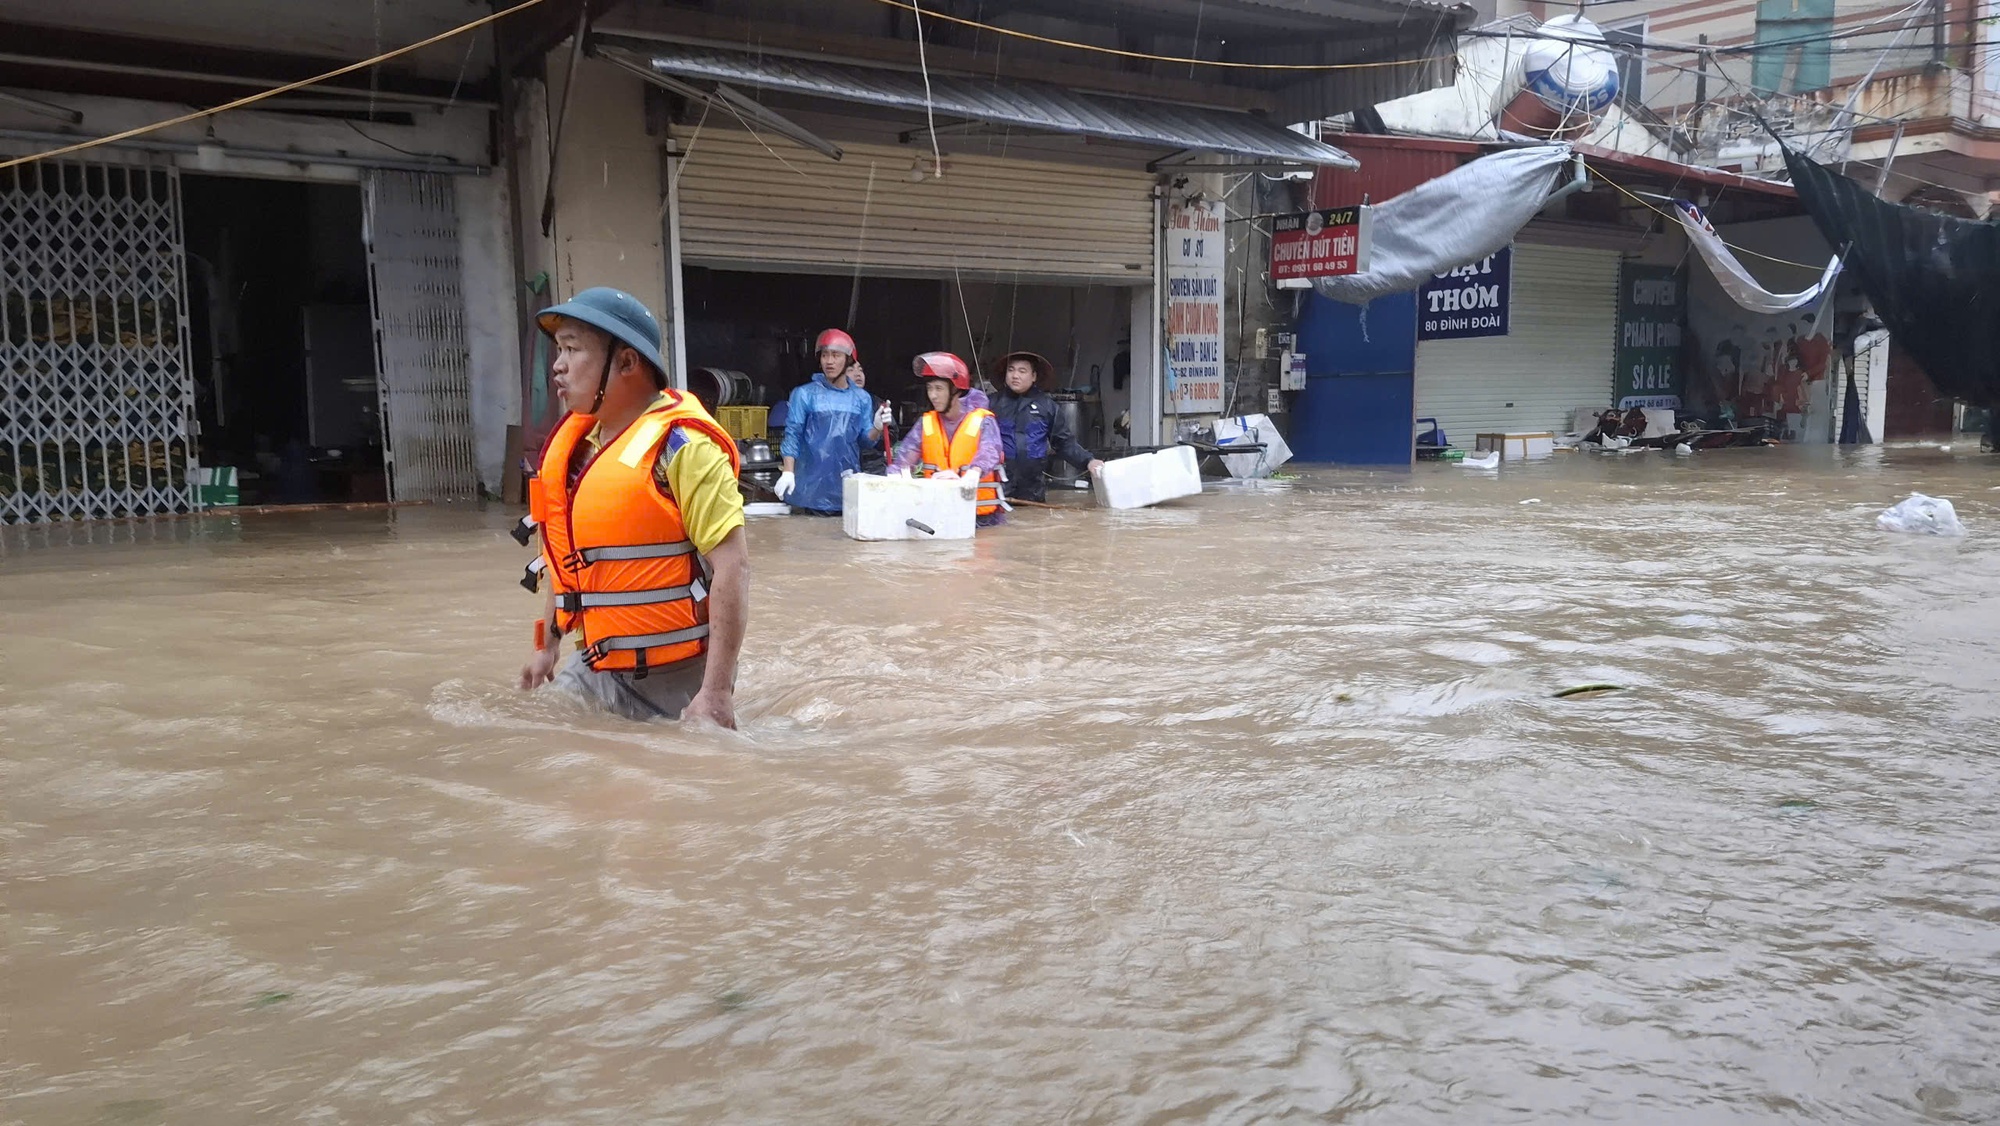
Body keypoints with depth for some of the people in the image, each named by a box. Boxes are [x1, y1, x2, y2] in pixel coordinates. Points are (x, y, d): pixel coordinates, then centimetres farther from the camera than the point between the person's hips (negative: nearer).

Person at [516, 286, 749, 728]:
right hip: (596, 670, 8)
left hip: (676, 678, -7)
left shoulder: (682, 445, -17)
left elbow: (732, 567, -22)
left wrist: (718, 691, -26)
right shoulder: (574, 443, 8)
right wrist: (547, 647, 22)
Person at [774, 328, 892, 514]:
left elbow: (865, 440, 12)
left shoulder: (861, 398, 9)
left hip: (849, 485, 3)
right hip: (813, 484, -3)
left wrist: (877, 428, -9)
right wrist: (788, 473, -9)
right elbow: (792, 436, -1)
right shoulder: (805, 394, 0)